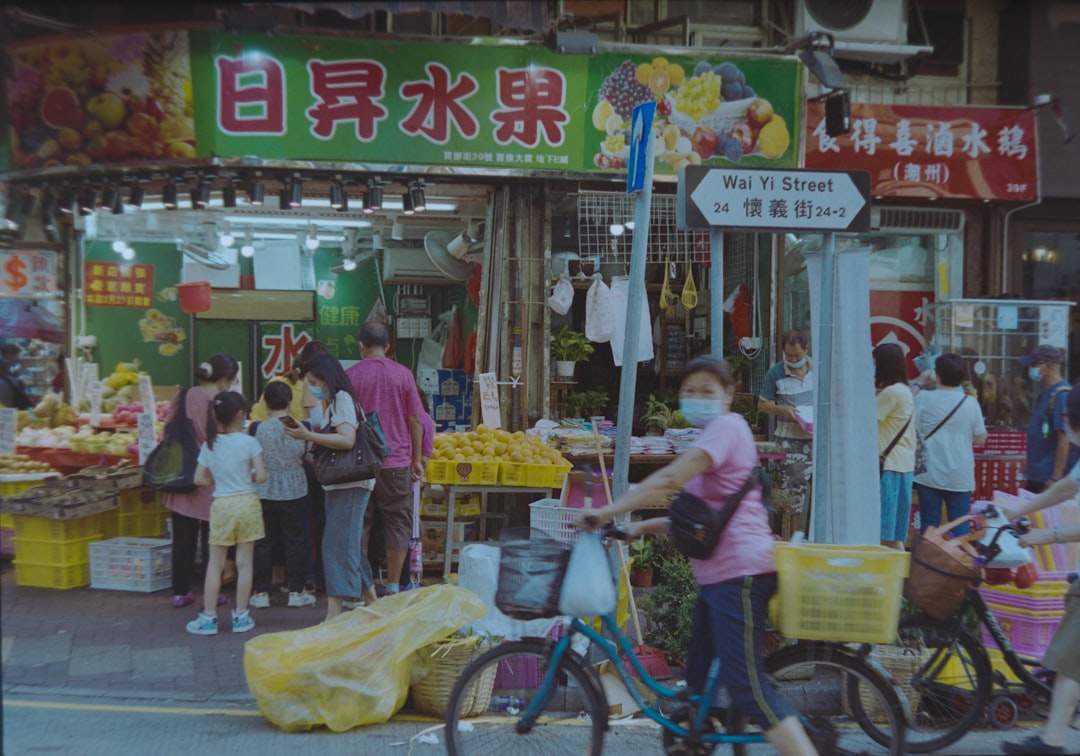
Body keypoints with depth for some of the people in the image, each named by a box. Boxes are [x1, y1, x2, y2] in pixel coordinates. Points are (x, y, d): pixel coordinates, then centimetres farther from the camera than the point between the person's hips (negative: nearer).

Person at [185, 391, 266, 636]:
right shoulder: (249, 442, -8)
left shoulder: (209, 445, 1)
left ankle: (208, 617, 11)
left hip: (221, 505, 2)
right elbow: (262, 476, -11)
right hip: (246, 503, -2)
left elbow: (199, 479, 3)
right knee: (244, 562, 6)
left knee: (215, 564, 8)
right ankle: (241, 616, 12)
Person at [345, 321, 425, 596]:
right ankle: (393, 587, 11)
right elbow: (416, 421, 1)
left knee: (359, 525, 8)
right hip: (397, 462, 0)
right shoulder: (403, 374, -1)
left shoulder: (351, 375, -3)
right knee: (397, 525, 9)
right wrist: (416, 460, 10)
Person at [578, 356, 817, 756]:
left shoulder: (727, 426, -10)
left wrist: (605, 513, -18)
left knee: (747, 685, -13)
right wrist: (642, 527, 10)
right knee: (697, 678, 17)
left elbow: (669, 479, -23)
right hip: (717, 573, 10)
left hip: (739, 571, -10)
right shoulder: (714, 436, 21)